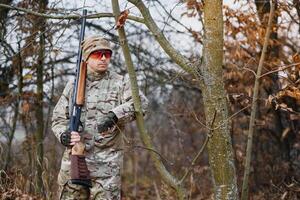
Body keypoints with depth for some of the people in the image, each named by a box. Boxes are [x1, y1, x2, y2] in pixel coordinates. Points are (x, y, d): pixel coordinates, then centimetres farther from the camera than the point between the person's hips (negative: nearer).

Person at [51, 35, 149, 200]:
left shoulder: (120, 83, 4)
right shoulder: (73, 86, 13)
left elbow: (140, 103, -13)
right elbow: (58, 118, 14)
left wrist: (115, 115, -29)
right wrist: (63, 134, -9)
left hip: (106, 163, -3)